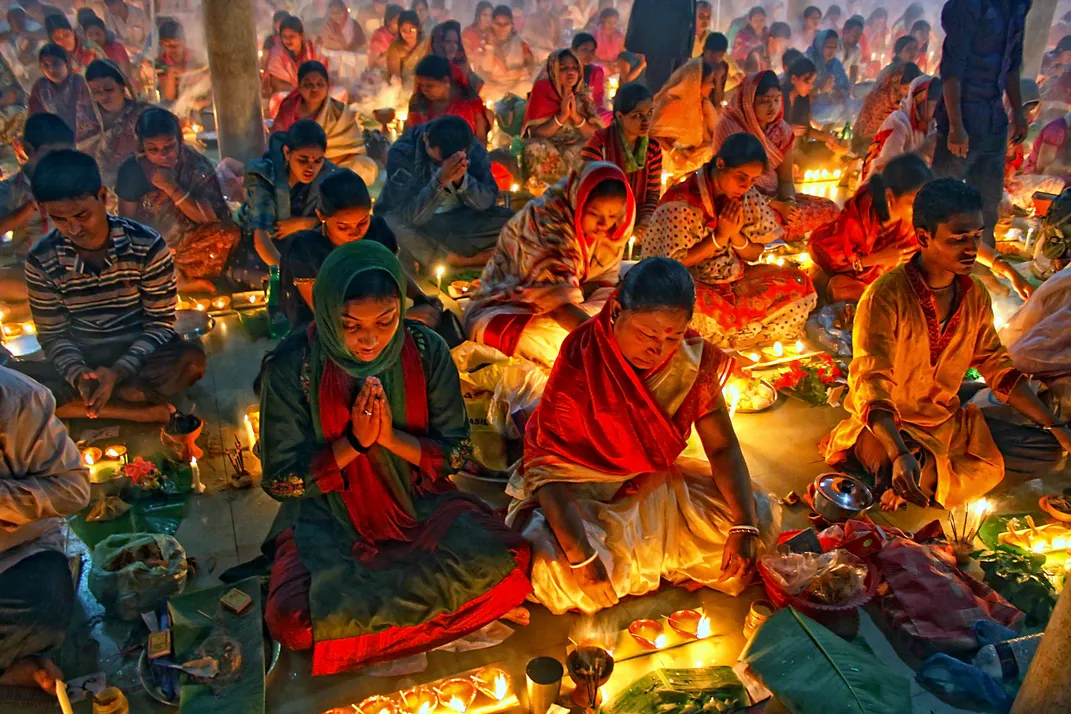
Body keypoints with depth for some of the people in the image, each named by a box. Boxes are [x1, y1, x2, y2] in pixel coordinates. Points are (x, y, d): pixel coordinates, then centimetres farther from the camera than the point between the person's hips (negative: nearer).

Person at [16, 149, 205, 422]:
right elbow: (53, 335, -2)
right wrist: (78, 375, -23)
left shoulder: (147, 246, -14)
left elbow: (161, 322, -10)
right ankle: (142, 409, -26)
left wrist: (119, 371, -24)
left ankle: (70, 403, -21)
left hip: (140, 355, -2)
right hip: (82, 360, 2)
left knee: (191, 360, -34)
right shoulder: (41, 260, -8)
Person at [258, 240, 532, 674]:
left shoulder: (427, 352, -10)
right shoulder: (292, 367, -15)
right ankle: (457, 606, -13)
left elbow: (457, 453, -3)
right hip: (328, 516, -1)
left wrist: (391, 437, -21)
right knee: (294, 620, -31)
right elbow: (280, 480, -8)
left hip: (419, 503, 2)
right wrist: (354, 441, -21)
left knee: (507, 565, -25)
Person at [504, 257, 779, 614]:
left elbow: (723, 447, -7)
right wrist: (580, 554, -39)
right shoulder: (579, 365, -27)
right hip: (583, 493, -4)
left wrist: (745, 526, -21)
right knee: (564, 581, -32)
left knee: (762, 517, -9)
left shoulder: (694, 359, -13)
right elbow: (549, 467, -27)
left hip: (655, 483, 5)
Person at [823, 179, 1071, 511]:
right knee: (898, 475, -38)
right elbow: (872, 385, -28)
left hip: (949, 422, 8)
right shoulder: (885, 296, -21)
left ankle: (925, 477, -12)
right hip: (888, 424, -7)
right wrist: (899, 455, -41)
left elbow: (997, 367, 10)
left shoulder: (976, 296, 1)